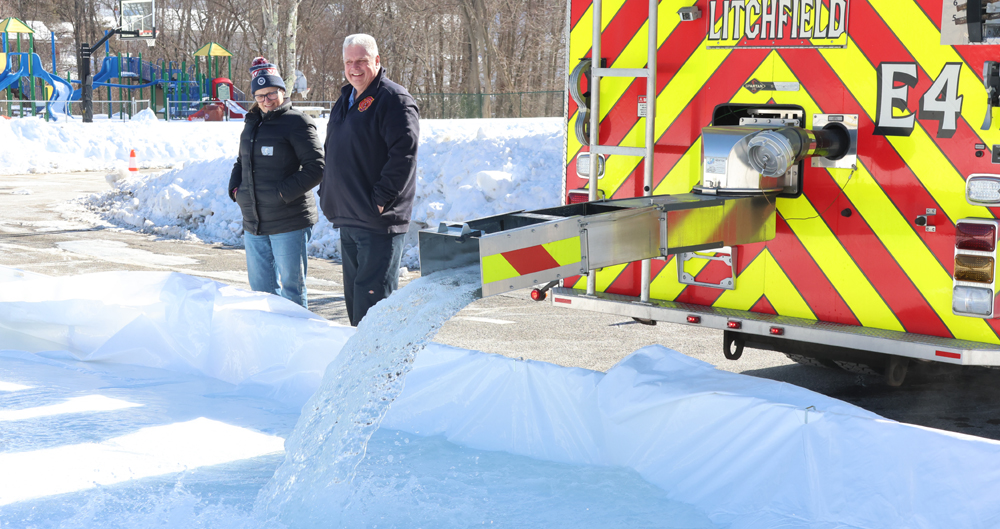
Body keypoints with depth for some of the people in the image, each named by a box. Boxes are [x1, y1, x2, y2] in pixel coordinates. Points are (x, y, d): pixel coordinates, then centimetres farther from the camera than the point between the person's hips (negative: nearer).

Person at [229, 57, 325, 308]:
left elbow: (316, 167, -15)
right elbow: (242, 162, 28)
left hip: (288, 222, -7)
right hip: (253, 223, 7)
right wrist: (236, 188, 9)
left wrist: (284, 192, -18)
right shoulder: (252, 124, 14)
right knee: (261, 288, 15)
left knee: (291, 288, 0)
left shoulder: (297, 123, -9)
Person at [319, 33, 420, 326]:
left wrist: (380, 198, -21)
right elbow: (332, 154, 26)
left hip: (378, 221, -9)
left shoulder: (394, 100, -11)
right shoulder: (345, 100, 17)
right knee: (354, 296, 16)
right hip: (348, 219, 9)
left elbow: (404, 153, -21)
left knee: (372, 295, -7)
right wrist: (328, 193, 15)